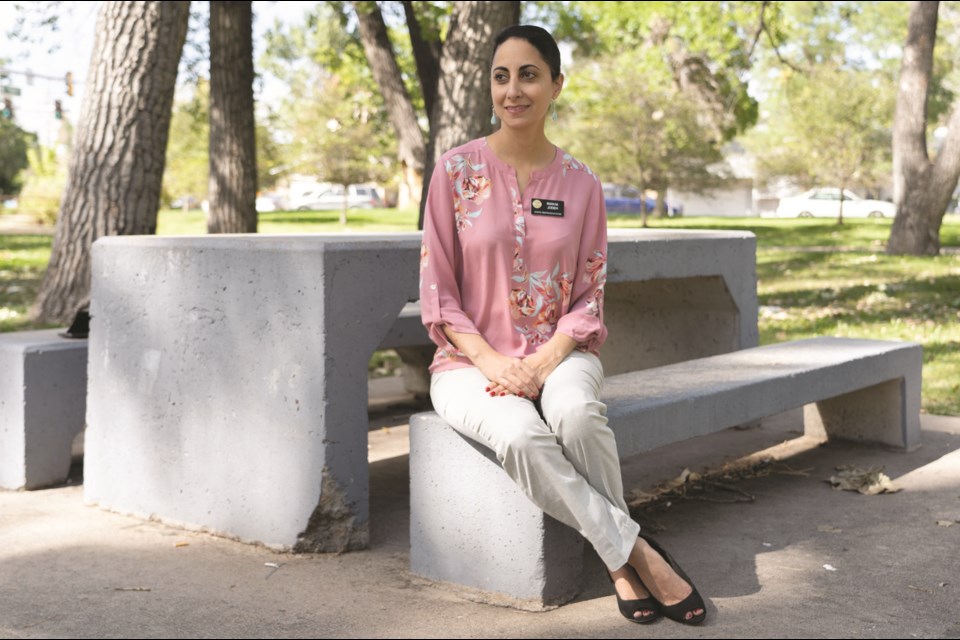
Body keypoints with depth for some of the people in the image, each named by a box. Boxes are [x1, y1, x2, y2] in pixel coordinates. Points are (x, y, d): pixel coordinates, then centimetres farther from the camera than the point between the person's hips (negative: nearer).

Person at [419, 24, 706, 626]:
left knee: (578, 414, -34)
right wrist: (492, 362, -16)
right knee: (521, 436, -34)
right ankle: (636, 551, -21)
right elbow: (437, 294, -3)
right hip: (471, 362, -1)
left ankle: (620, 567, -17)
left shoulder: (581, 184, 3)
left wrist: (542, 364, -14)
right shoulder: (457, 170, -2)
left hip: (560, 355, 1)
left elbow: (589, 298, 3)